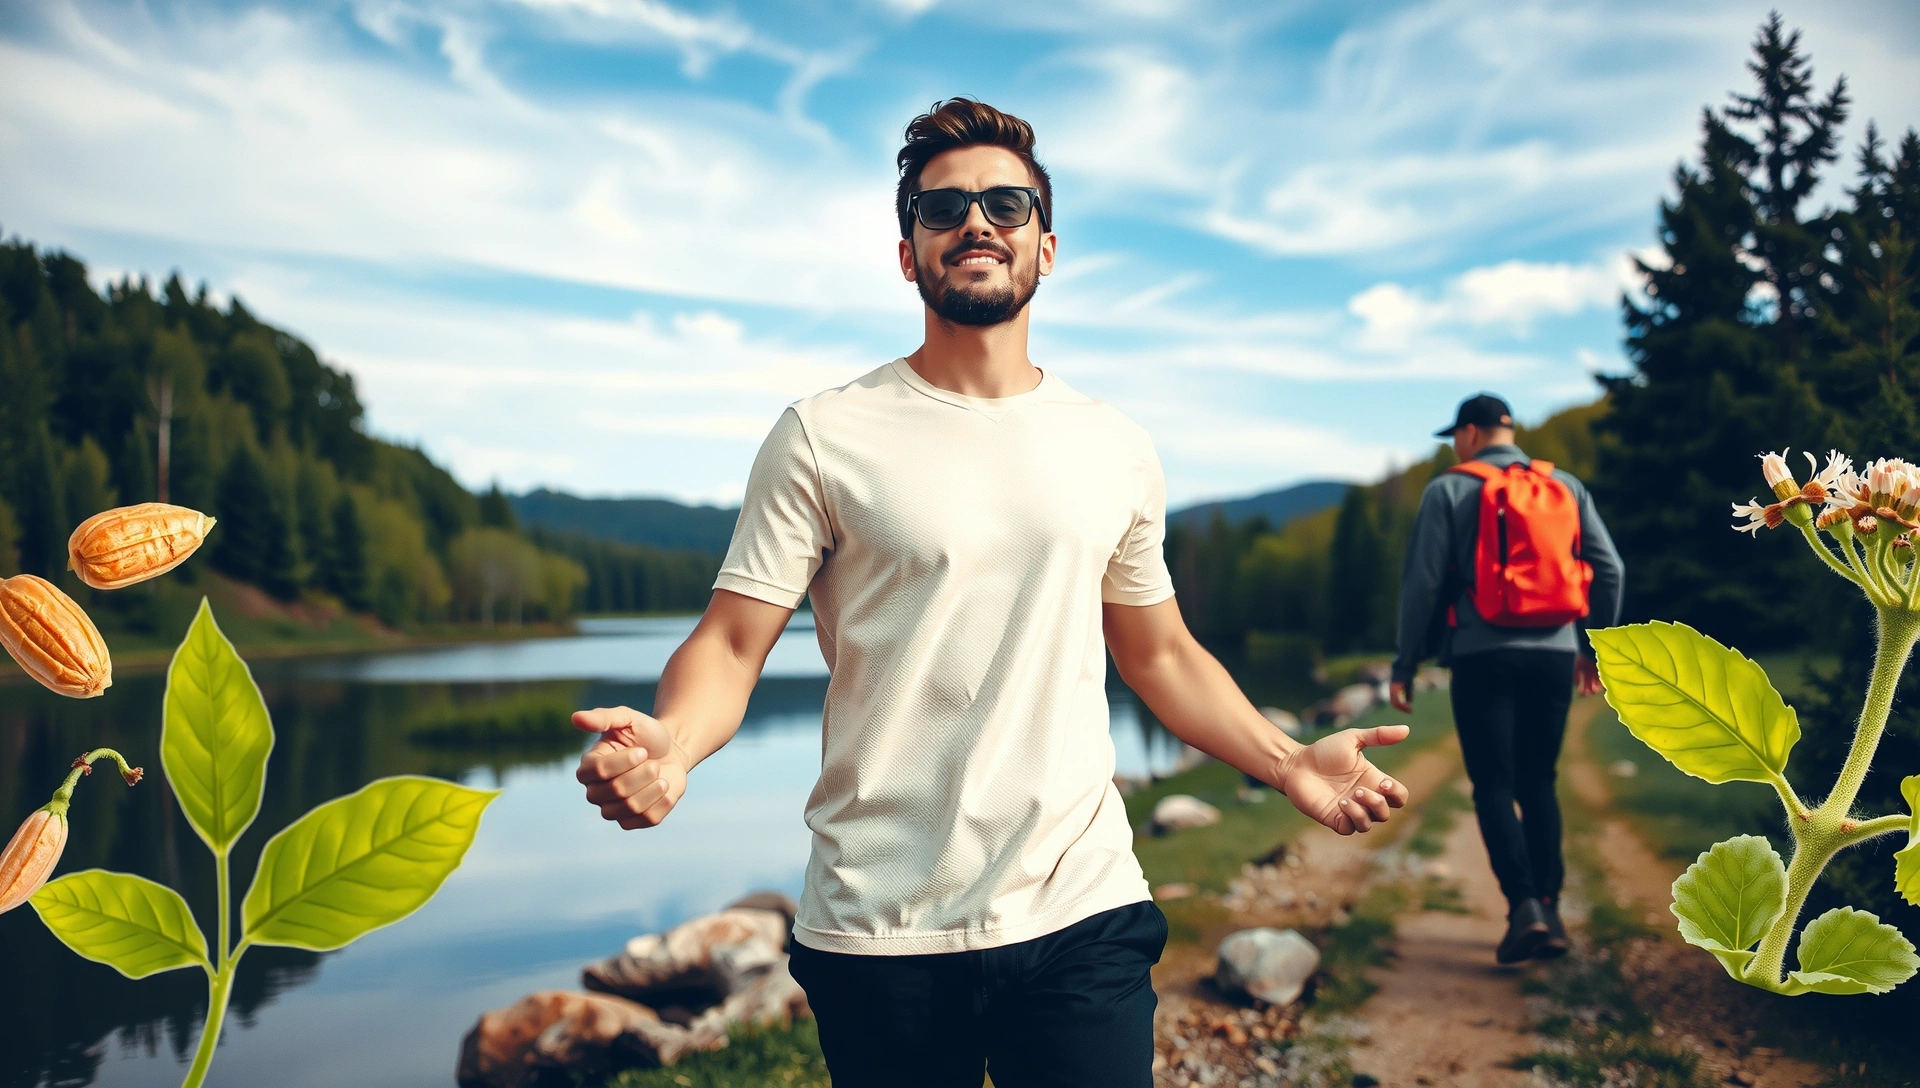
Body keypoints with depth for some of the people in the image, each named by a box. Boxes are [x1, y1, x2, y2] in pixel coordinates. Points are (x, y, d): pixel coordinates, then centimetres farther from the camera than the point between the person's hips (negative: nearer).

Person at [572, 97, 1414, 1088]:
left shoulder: (1116, 451, 8)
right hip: (877, 933, -2)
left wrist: (1288, 762, 4)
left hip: (1081, 910, 2)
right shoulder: (822, 438, -3)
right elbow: (731, 643, -6)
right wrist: (667, 743, -28)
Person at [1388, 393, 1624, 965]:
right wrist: (1593, 647, 21)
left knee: (1494, 785, 1)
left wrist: (1405, 665, 1)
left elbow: (1422, 582, -5)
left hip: (1485, 656, -4)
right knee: (1538, 782, 15)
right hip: (1555, 655, 4)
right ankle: (1549, 907, 12)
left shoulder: (1449, 490, -1)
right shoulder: (1567, 486, 11)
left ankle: (1524, 906, -12)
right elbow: (1608, 569, 9)